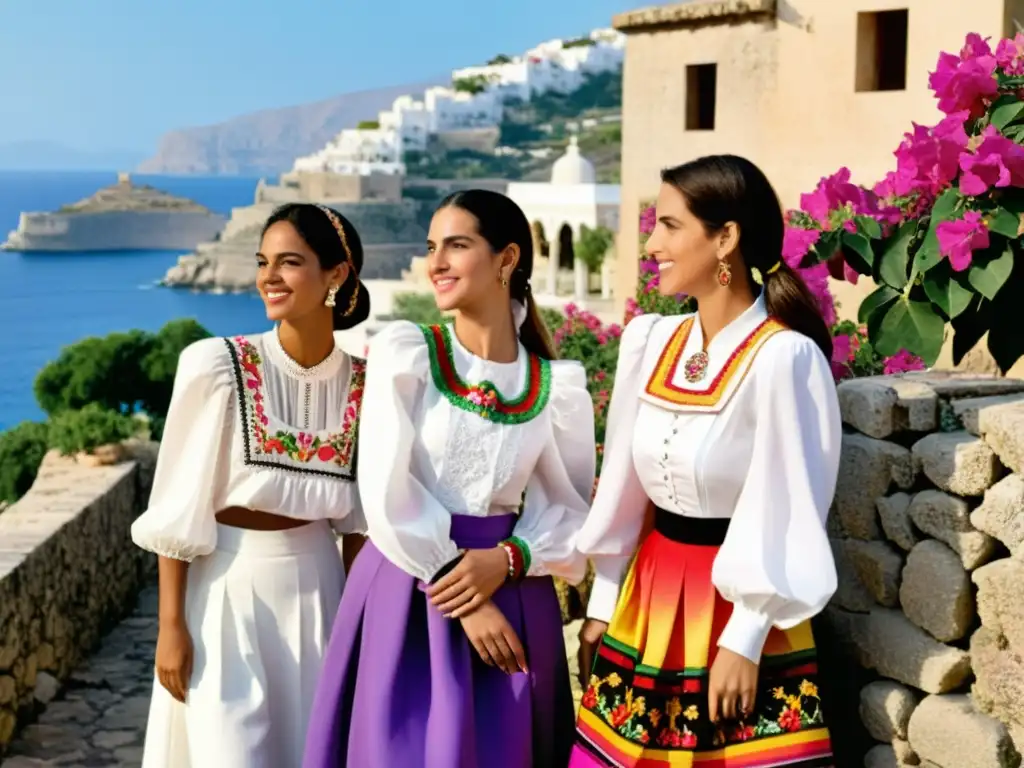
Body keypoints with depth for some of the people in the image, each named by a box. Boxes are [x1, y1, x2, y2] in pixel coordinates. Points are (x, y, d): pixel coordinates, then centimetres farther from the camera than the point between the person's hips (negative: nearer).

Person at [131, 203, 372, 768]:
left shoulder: (362, 383, -2)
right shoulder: (216, 367, -13)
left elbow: (354, 514, 9)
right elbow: (178, 509, -10)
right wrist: (171, 624, -11)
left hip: (316, 586, 4)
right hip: (227, 584, -4)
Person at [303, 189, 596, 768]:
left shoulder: (557, 385, 2)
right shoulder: (404, 352, -3)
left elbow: (570, 509, 5)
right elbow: (388, 492, -9)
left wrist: (507, 560, -15)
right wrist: (462, 602, -12)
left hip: (508, 591, 2)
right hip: (407, 589, -2)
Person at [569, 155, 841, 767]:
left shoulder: (784, 357, -17)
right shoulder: (651, 341, 1)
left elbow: (783, 517, -14)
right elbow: (625, 487, 8)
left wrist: (744, 641, -13)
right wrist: (603, 604, 11)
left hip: (734, 606, -6)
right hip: (647, 598, 6)